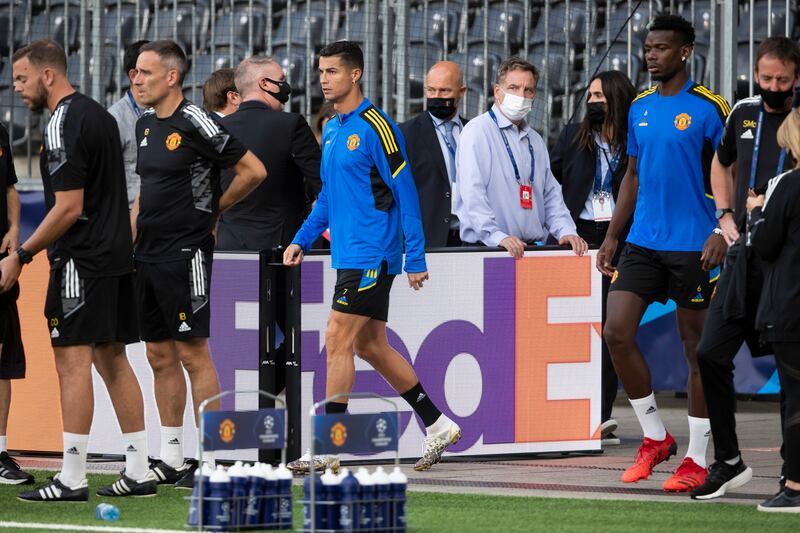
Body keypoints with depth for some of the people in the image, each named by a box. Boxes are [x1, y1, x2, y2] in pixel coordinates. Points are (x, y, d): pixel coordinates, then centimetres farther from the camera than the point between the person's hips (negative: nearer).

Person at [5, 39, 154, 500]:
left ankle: (72, 479, -8)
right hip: (116, 254, 10)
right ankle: (139, 471, 11)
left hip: (82, 259, -10)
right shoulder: (99, 114, 15)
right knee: (113, 359, 12)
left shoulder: (64, 125, -15)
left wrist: (20, 257, -15)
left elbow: (69, 207, -19)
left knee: (73, 359, -8)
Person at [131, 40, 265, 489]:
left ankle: (211, 458, -2)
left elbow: (254, 171, -12)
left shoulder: (195, 124, -13)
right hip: (148, 257, 8)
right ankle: (171, 458, 16)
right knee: (160, 355, 10)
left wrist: (215, 209, 0)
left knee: (193, 353, -6)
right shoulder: (146, 125, 12)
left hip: (185, 254, -8)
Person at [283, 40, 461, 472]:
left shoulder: (376, 128, -12)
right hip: (349, 255, 9)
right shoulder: (332, 131, 14)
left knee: (338, 341, -10)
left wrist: (415, 258, -16)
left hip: (371, 256, -9)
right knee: (370, 345, 12)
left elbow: (405, 194, -13)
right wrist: (302, 240, 14)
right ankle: (438, 425, 22)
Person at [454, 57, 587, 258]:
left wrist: (566, 231, 4)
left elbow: (551, 195, 22)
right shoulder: (478, 131, -1)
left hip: (534, 248, 6)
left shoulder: (535, 141, 23)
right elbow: (472, 194, -12)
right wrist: (497, 236, -21)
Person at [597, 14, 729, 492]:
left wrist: (723, 233, -19)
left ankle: (698, 461, 8)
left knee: (696, 348, 1)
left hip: (692, 246, -6)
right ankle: (655, 438, 10)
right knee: (617, 332, -5)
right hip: (642, 242, 6)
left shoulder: (709, 108, -8)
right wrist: (612, 237, 15)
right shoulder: (640, 108, 11)